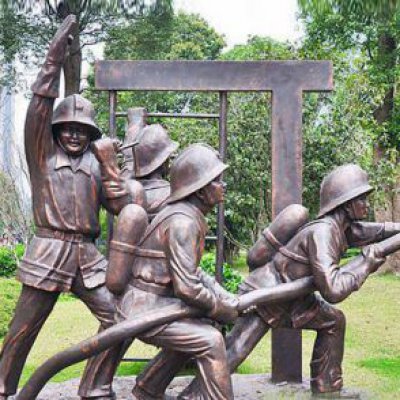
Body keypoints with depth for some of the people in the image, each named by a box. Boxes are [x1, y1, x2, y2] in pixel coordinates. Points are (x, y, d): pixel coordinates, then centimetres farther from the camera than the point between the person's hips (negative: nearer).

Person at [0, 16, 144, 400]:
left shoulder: (95, 162, 14)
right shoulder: (43, 153, 5)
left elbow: (121, 206, 6)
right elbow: (40, 105, -8)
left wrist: (109, 165, -2)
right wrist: (56, 54, -11)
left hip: (87, 256, 4)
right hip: (49, 252, -4)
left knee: (118, 319, -1)